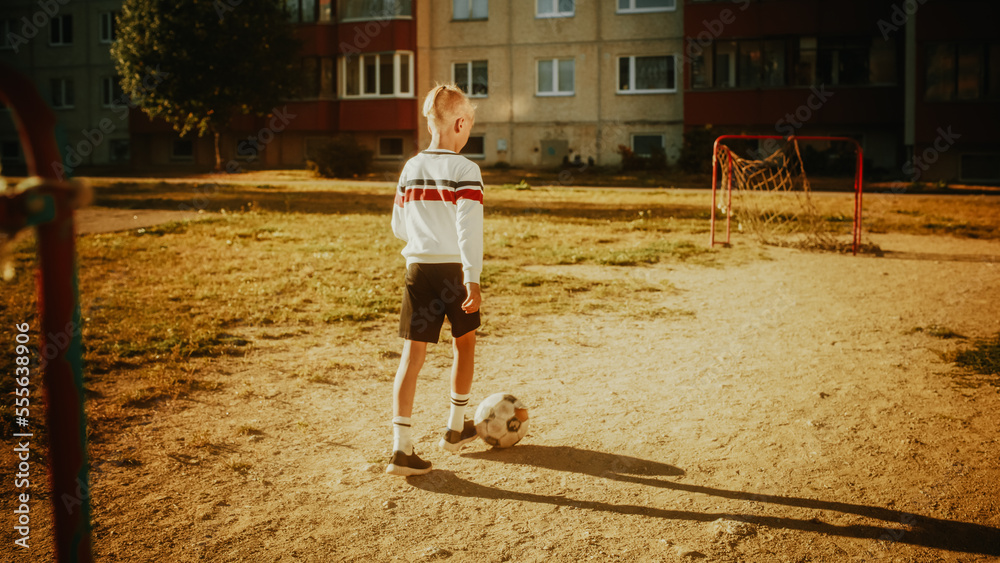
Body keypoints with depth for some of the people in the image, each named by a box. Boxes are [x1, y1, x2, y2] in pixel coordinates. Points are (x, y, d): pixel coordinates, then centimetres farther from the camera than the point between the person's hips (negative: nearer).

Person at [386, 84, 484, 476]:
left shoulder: (410, 169, 8)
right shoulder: (465, 170, -10)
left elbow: (399, 227, 14)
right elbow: (469, 226, -19)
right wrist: (473, 278, -21)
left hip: (418, 268, 4)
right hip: (454, 269, -4)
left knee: (413, 354, 2)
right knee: (465, 342, 19)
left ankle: (402, 447, -5)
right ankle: (455, 429, 32)